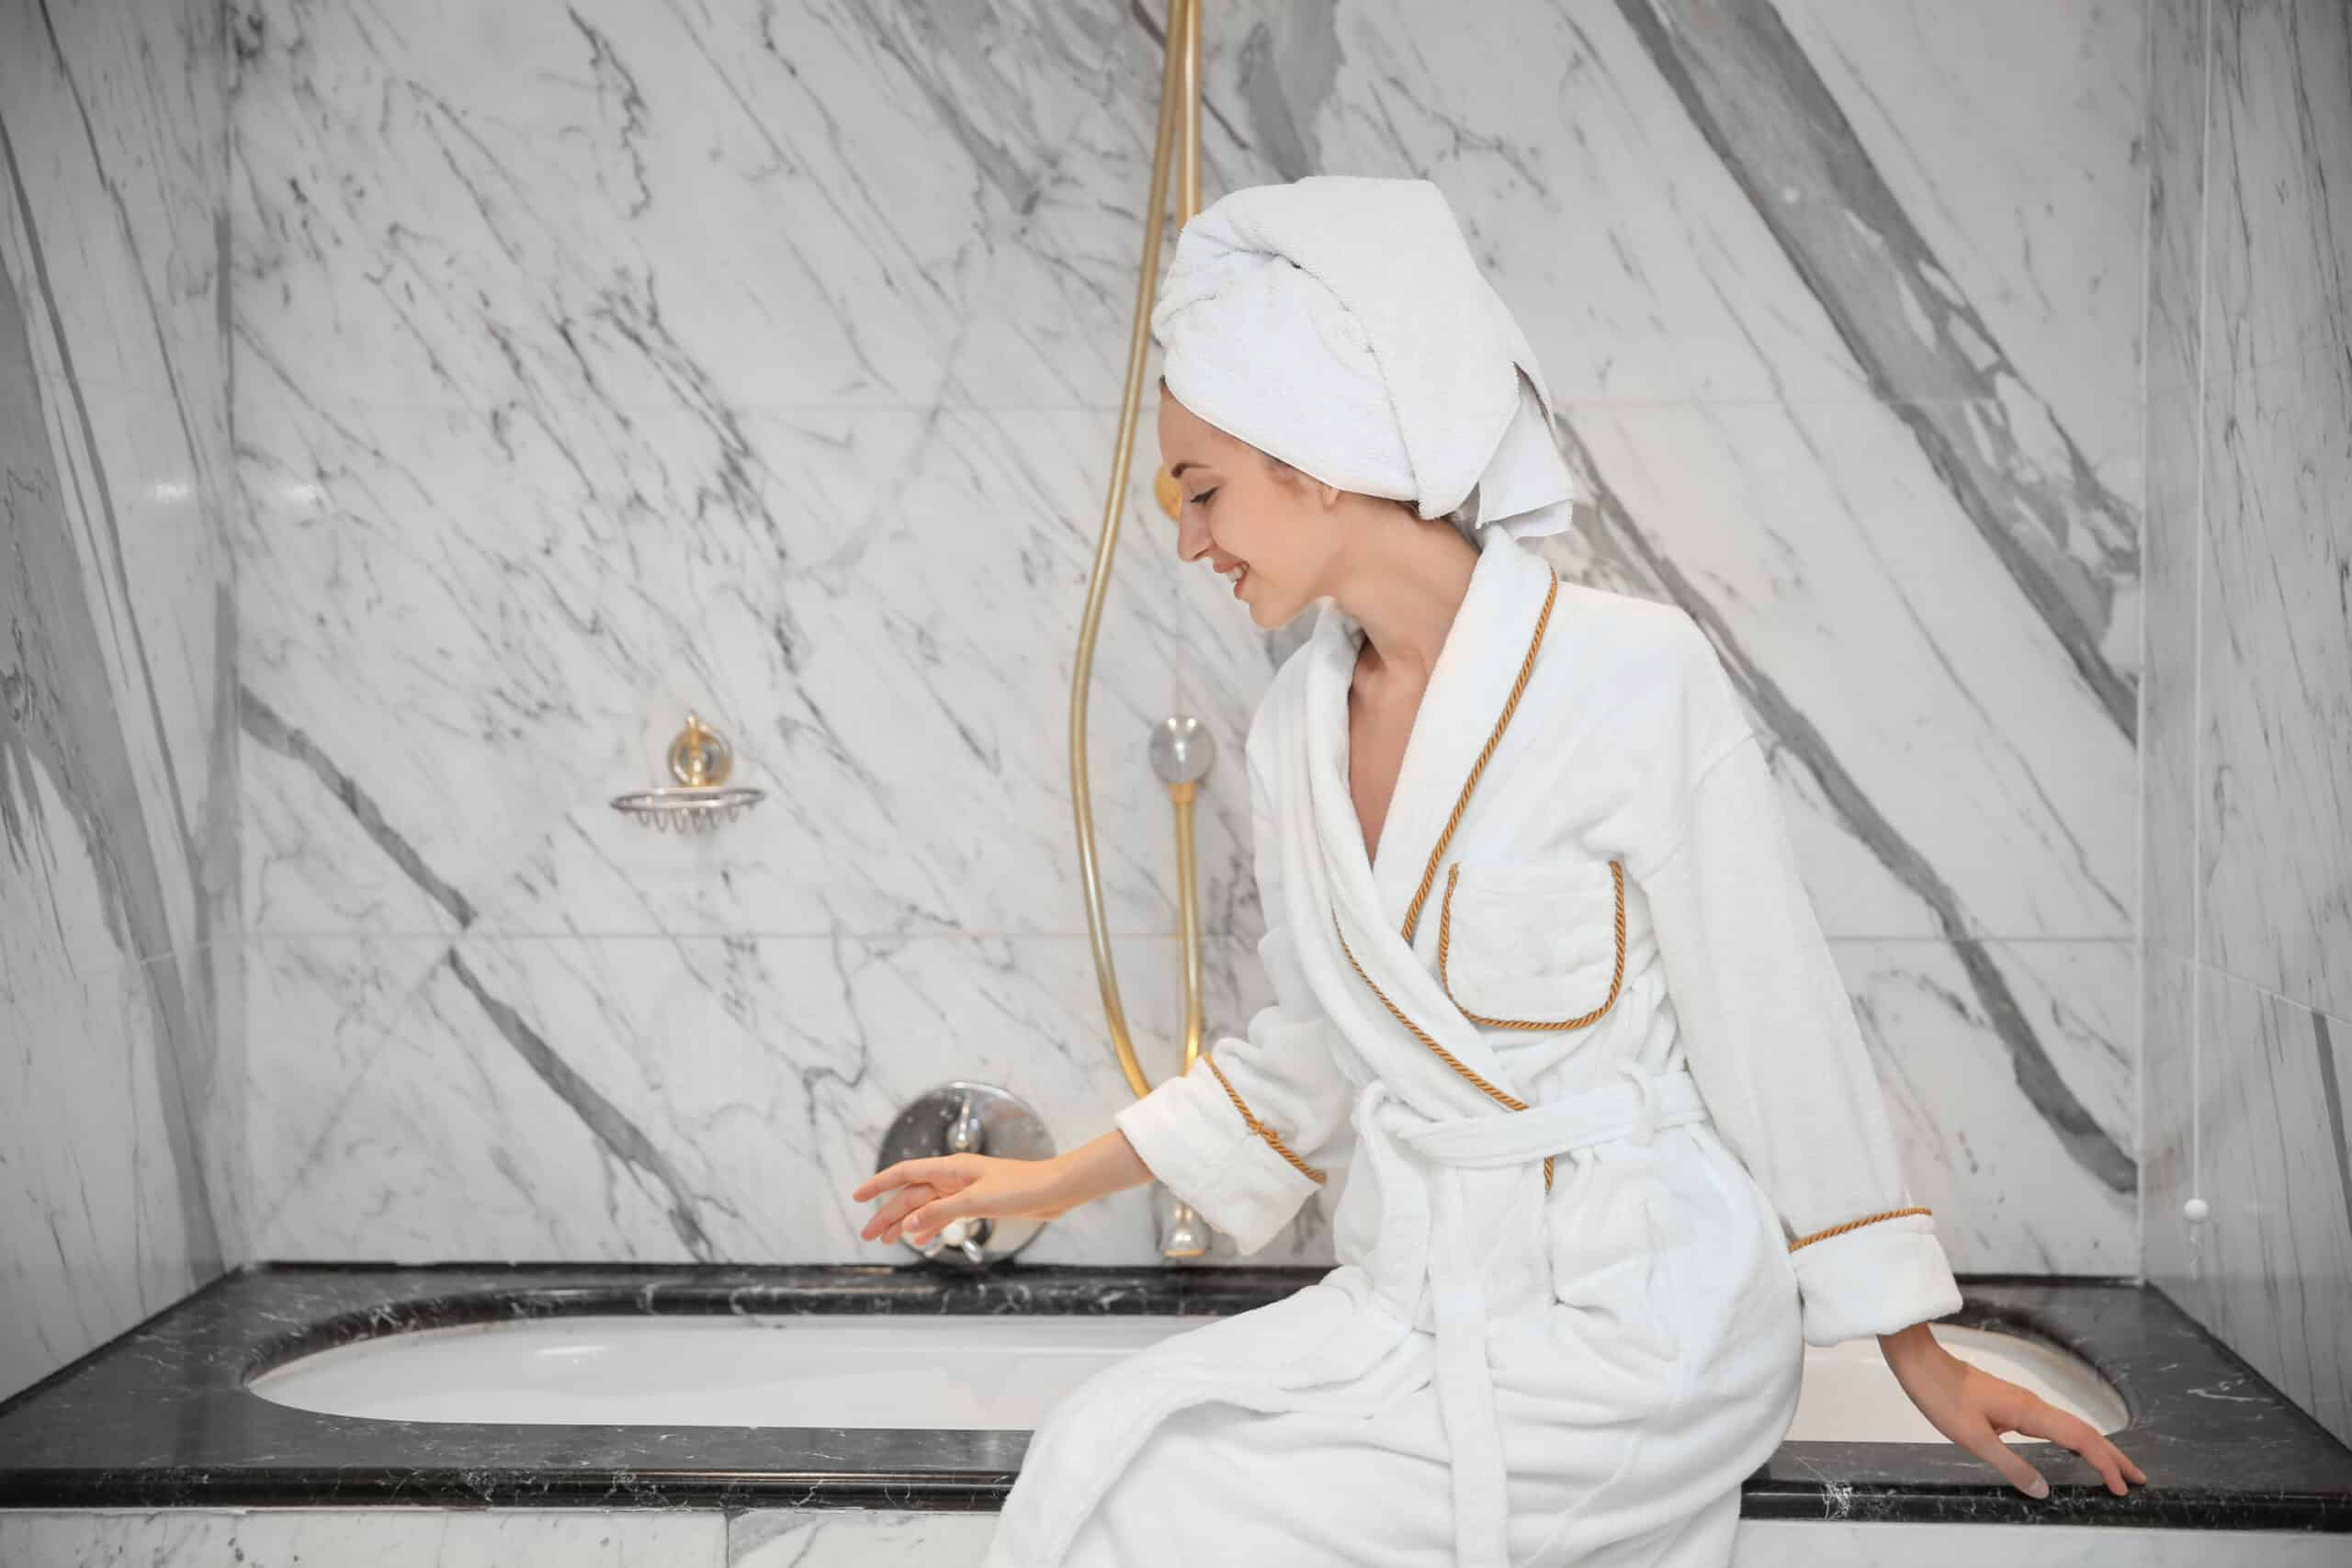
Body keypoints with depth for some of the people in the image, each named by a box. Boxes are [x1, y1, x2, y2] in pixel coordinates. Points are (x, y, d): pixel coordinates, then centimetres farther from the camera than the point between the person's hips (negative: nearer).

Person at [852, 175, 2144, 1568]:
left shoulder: (1634, 673, -14)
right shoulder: (1301, 721, 6)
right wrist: (1066, 1181, 22)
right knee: (1101, 1455, -18)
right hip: (1409, 1297, 6)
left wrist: (1923, 1357, -2)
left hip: (1635, 1314, -6)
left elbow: (1776, 1026, -8)